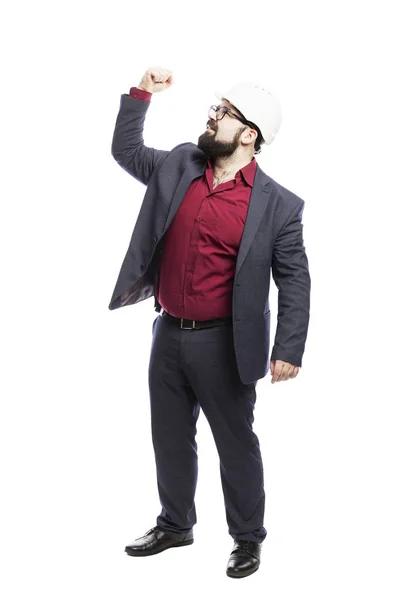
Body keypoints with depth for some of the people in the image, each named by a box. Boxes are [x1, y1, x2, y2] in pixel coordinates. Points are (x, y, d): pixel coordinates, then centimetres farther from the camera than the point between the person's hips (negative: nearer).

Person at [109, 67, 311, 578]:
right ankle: (175, 525, 38)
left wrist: (288, 350, -15)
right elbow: (126, 151, 17)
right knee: (170, 437, 18)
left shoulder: (277, 204, -11)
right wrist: (140, 94, 5)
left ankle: (248, 538, 28)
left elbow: (294, 281, -9)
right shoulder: (178, 164, 2)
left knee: (236, 444, 9)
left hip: (223, 344, -5)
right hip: (169, 334, 5)